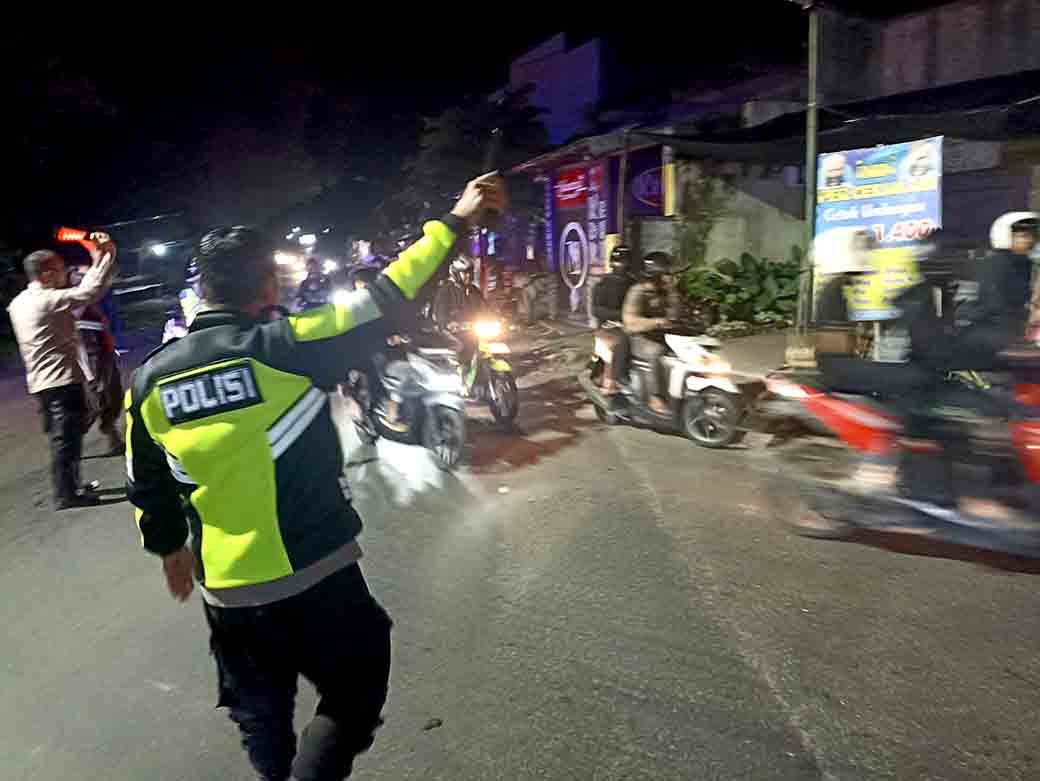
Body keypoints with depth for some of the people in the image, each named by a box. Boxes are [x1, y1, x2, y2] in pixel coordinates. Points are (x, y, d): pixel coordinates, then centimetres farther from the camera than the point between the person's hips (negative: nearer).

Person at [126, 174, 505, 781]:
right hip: (317, 575, -5)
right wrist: (455, 223, -5)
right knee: (354, 694, 15)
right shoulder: (286, 345, -17)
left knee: (261, 716, 25)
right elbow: (387, 300, -14)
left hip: (226, 589, 5)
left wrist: (169, 546, 26)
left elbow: (148, 486, 9)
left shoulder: (150, 379, -3)